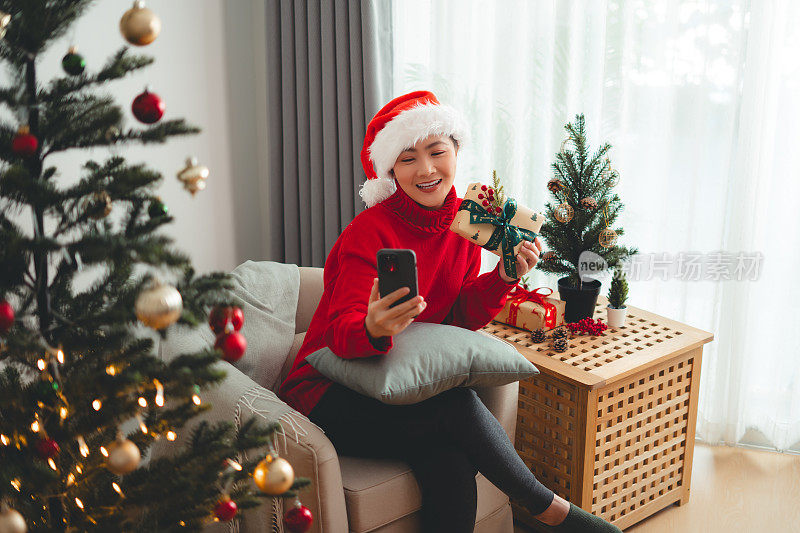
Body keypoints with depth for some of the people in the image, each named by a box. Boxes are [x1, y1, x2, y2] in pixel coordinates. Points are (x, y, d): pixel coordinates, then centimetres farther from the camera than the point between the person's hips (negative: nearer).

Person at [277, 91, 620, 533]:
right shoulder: (369, 232, -17)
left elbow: (459, 317, 4)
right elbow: (342, 334, -23)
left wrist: (504, 277, -13)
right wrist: (374, 329, -46)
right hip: (330, 394, -5)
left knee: (452, 462, -29)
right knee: (458, 406, -28)